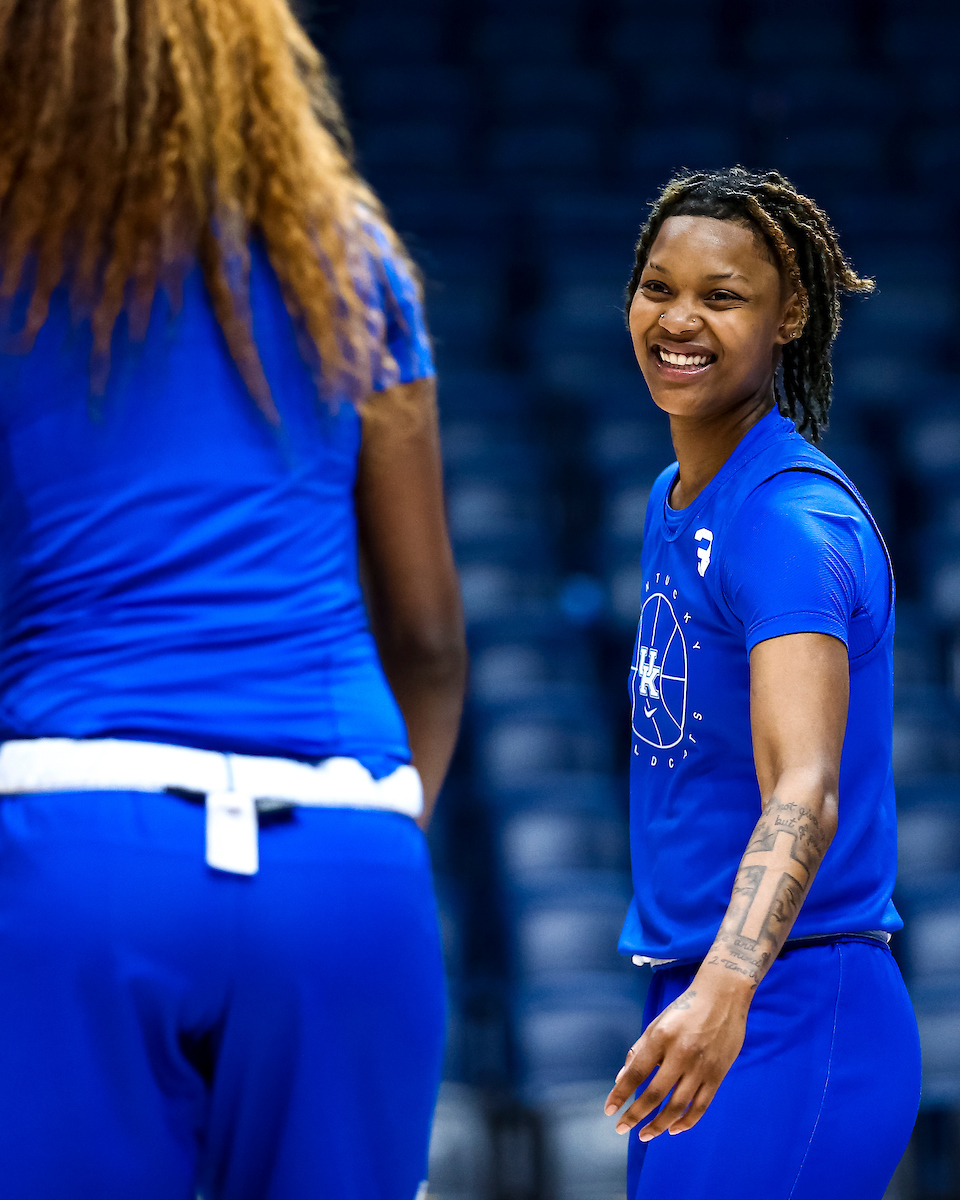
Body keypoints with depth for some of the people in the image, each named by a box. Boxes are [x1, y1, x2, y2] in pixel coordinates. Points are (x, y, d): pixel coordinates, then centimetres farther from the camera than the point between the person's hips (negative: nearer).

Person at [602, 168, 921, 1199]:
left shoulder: (793, 521, -16)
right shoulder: (674, 501, 12)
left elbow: (804, 791, -30)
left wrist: (724, 989, -45)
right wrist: (689, 994, 15)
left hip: (789, 1029, -9)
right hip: (693, 997, 9)